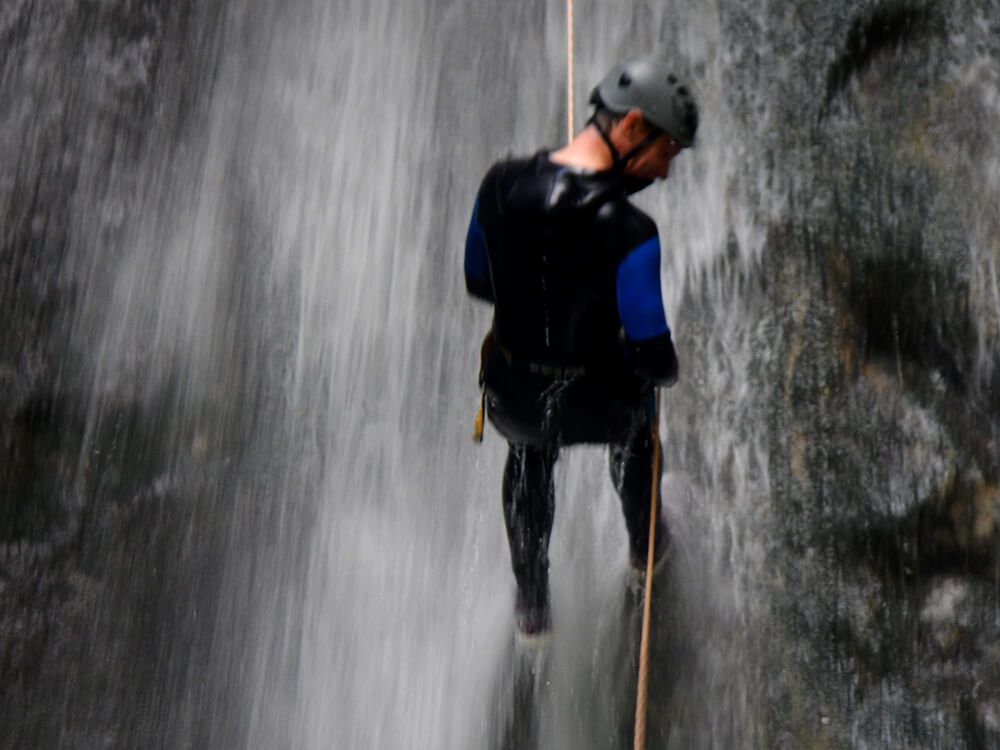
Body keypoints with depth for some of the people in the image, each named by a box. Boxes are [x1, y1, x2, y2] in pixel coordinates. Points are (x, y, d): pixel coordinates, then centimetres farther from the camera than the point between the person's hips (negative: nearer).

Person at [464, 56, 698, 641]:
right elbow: (655, 361, -23)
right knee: (636, 430, 36)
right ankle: (646, 543, 62)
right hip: (595, 409, -3)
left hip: (509, 401, 3)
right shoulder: (629, 233, -29)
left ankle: (532, 603, 47)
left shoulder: (500, 184, -14)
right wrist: (664, 367, 1)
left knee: (529, 450, 39)